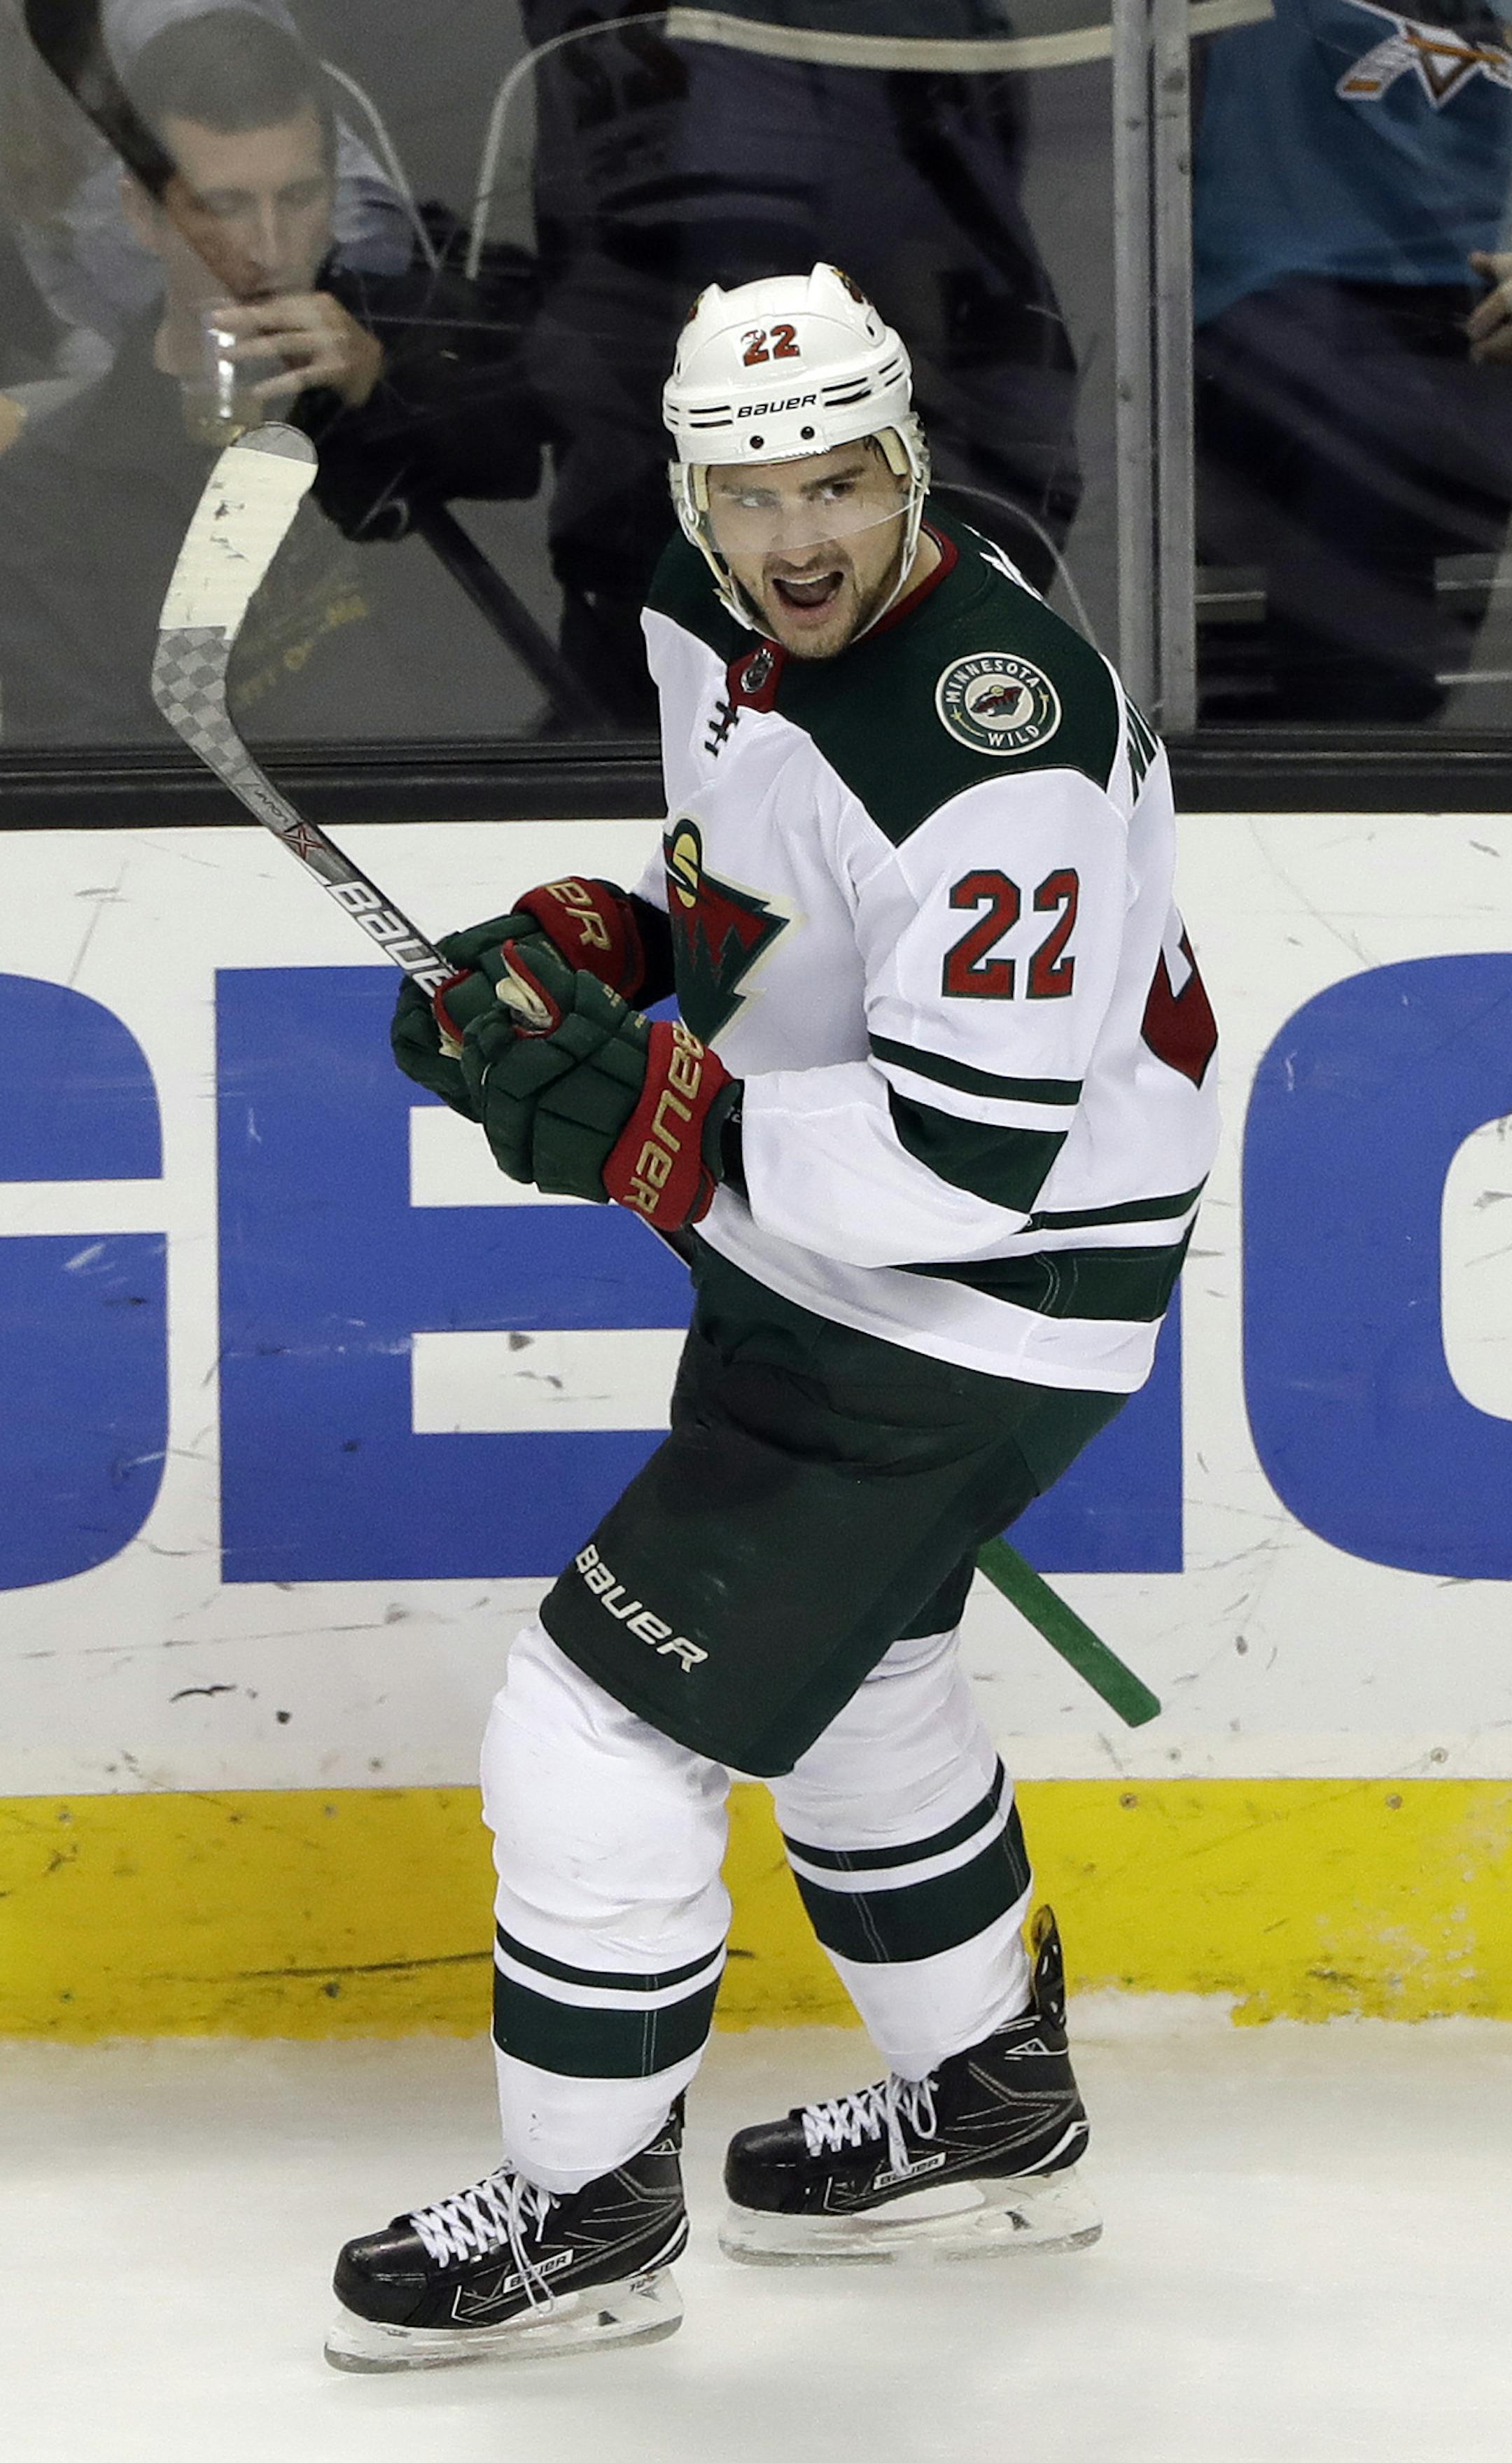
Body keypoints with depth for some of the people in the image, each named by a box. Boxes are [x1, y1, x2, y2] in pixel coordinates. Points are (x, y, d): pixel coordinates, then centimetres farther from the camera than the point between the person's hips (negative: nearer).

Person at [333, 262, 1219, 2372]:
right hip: (805, 1230, 10)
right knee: (846, 1669, 27)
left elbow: (966, 1161, -34)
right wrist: (583, 950, -3)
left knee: (605, 1719, -6)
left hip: (975, 1304, -10)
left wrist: (634, 1128, -36)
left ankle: (586, 2213, 13)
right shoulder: (712, 614, -3)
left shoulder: (997, 750, -32)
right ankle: (993, 2114, 47)